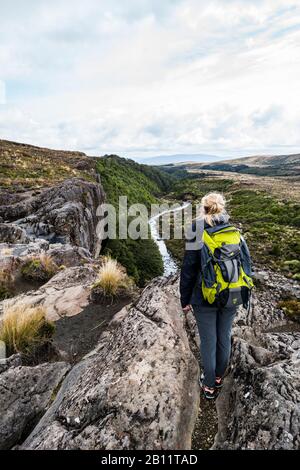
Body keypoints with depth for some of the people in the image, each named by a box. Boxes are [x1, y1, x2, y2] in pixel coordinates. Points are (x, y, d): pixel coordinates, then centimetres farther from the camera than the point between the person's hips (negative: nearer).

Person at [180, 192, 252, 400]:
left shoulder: (197, 235, -16)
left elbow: (188, 271, -12)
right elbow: (247, 264, 2)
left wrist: (185, 300, -1)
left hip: (205, 299, -3)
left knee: (208, 342, 13)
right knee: (225, 337, 22)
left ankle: (210, 385, 33)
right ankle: (219, 377, 44)